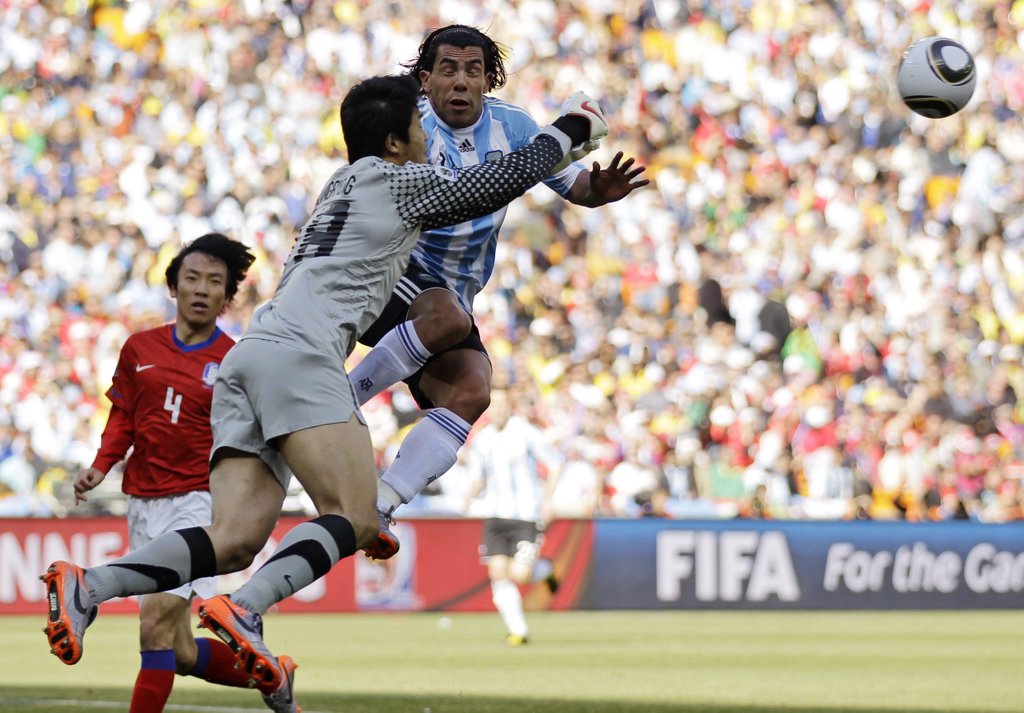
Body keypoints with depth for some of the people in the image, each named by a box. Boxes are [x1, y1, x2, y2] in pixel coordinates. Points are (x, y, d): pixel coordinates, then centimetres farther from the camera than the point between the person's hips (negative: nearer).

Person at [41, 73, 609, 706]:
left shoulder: (346, 183, 33)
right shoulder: (397, 179, 8)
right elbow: (510, 177, 12)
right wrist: (574, 127, 28)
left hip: (246, 362, 9)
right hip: (297, 354, -9)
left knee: (235, 542, -6)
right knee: (354, 521, -17)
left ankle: (88, 586, -24)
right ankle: (242, 611, -38)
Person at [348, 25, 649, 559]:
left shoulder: (512, 126, 4)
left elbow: (573, 184, 11)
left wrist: (600, 189, -12)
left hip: (451, 292, 5)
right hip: (387, 272, -5)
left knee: (471, 391, -22)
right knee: (448, 317, -37)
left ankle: (377, 504, -24)